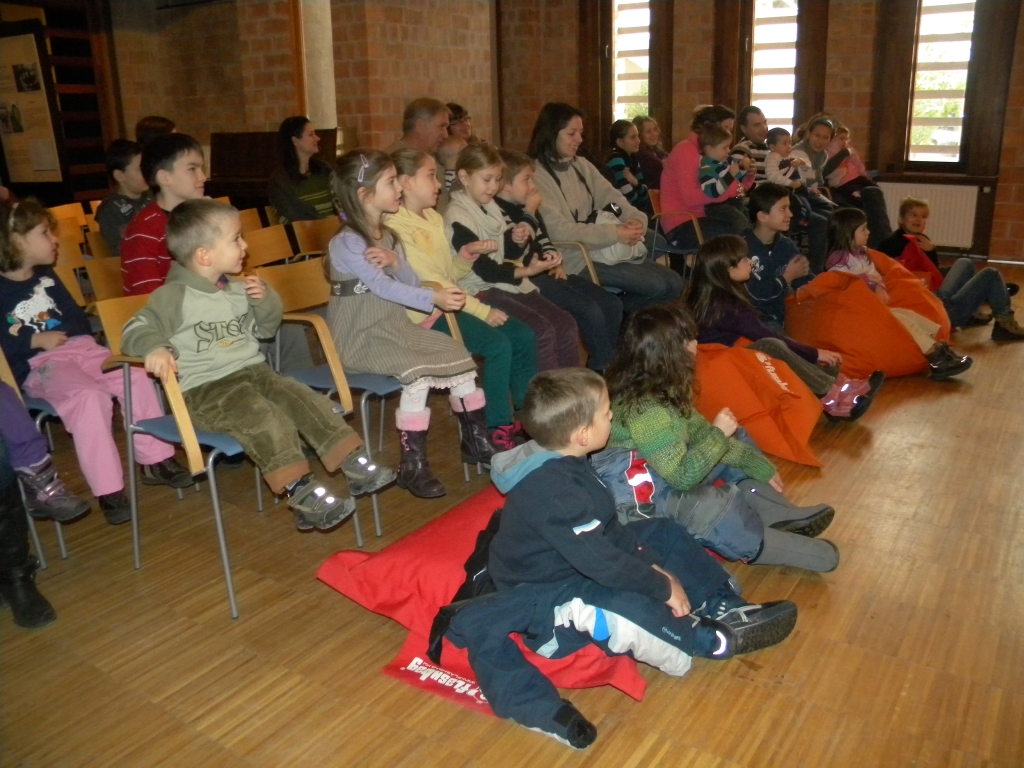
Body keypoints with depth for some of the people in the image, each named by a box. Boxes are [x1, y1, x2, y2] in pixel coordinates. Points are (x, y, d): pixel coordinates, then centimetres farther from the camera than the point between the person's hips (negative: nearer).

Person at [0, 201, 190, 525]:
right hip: (36, 365, -6)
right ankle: (108, 490, -30)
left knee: (137, 376, -16)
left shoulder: (47, 276, 18)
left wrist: (61, 334, -1)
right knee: (89, 395, -33)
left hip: (80, 348, 6)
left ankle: (155, 461, -6)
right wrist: (35, 340, -14)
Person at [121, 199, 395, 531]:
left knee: (307, 400, -13)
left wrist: (266, 300, 5)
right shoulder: (173, 296, -7)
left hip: (254, 372, 7)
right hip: (204, 389, -7)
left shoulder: (238, 290, 14)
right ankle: (302, 494, -35)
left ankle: (356, 465, -13)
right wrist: (155, 349, -35)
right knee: (265, 419, -30)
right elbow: (136, 330, -12)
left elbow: (266, 329, 26)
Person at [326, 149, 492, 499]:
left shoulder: (389, 236, 13)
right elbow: (383, 287, -23)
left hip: (395, 326, 8)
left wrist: (396, 261, -15)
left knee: (459, 357, -4)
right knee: (417, 373, -29)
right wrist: (433, 298, -31)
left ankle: (476, 442, 11)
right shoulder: (346, 243, -13)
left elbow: (410, 283, 7)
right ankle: (412, 466, -17)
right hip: (360, 337, -8)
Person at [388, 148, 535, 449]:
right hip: (427, 314, -9)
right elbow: (429, 283, -19)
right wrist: (481, 310, -19)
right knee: (498, 345, -25)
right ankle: (498, 429, -13)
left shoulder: (434, 217, 15)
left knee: (524, 336, -1)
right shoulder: (396, 227, -13)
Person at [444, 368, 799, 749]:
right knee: (626, 606, -34)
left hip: (570, 564, 10)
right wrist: (663, 586, -20)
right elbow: (601, 561, -32)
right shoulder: (552, 491, -33)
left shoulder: (564, 463, -3)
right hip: (545, 596, -10)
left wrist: (652, 566, -1)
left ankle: (726, 607, 4)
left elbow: (608, 529, 7)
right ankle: (717, 639, -12)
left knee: (663, 532, 10)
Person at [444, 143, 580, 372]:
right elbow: (485, 270, -19)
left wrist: (518, 241, -5)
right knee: (542, 330, -24)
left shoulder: (491, 207, 12)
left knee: (566, 324, -5)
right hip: (481, 290, -8)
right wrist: (528, 270, -28)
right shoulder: (458, 216, -13)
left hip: (509, 283, 8)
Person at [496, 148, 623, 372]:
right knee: (590, 311, -23)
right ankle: (603, 370, -5)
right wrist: (530, 212, -12)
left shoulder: (525, 207, 16)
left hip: (548, 273, 10)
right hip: (528, 281, -10)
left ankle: (603, 365, 10)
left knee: (612, 305, 1)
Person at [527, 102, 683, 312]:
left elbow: (612, 198, 10)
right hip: (574, 257, -8)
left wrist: (636, 219, -14)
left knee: (673, 283, -1)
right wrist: (615, 233, -23)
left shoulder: (582, 165, 14)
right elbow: (557, 230, -21)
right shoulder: (535, 174, -12)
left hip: (609, 249, 8)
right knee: (657, 286, -17)